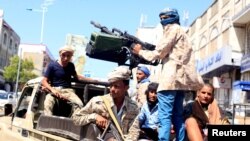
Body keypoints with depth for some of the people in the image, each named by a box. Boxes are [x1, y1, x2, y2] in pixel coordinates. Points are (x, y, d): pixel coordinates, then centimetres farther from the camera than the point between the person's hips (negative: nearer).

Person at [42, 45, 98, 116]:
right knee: (47, 104, -36)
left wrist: (93, 80, 26)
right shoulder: (52, 65, 2)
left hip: (68, 90, 3)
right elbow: (44, 81, -2)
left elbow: (76, 77, 32)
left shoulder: (71, 66, 14)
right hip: (54, 89, -3)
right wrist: (52, 90, -21)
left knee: (79, 104, -28)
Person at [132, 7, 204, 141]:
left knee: (164, 116, -14)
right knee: (177, 116, 11)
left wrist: (140, 52, 7)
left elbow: (159, 53, -4)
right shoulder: (180, 32, 29)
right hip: (180, 78, 10)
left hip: (171, 78, -10)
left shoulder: (173, 29, 1)